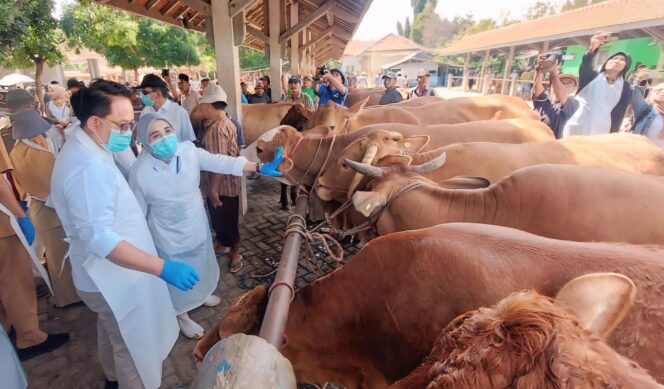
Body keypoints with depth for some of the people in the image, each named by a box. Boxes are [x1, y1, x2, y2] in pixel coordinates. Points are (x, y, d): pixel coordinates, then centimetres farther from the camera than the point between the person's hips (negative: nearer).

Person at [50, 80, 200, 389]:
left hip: (107, 273, 11)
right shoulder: (90, 167, -32)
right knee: (134, 346, 12)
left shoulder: (82, 147, 2)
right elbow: (100, 238, -38)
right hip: (114, 276, -11)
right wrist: (163, 268, -43)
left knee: (112, 333, 32)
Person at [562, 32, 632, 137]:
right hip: (575, 128, -1)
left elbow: (619, 113, 8)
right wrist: (592, 48, -30)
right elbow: (585, 64, -10)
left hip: (600, 133, 1)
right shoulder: (592, 76, 13)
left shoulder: (625, 87, 15)